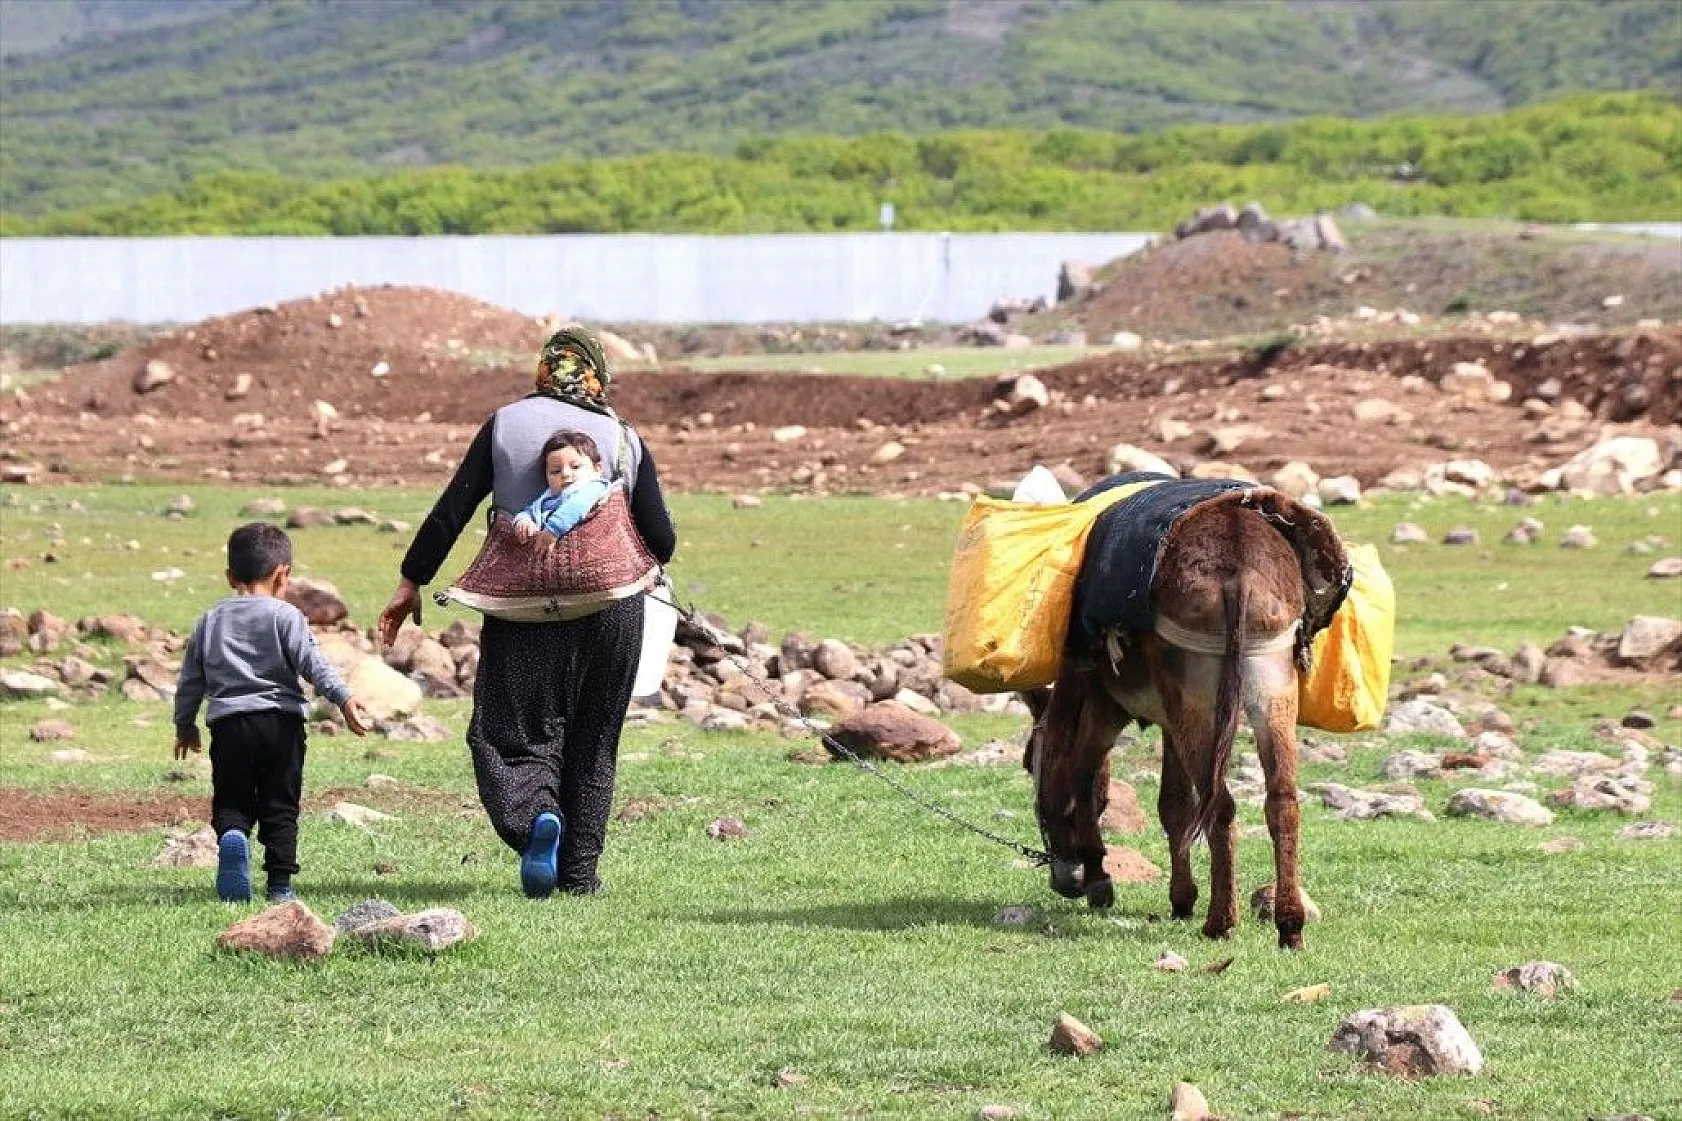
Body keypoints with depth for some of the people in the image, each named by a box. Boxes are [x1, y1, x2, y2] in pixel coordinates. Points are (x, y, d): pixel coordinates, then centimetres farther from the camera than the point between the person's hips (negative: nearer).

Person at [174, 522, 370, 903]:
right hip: (281, 722, -2)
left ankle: (231, 835, -25)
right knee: (280, 807, 6)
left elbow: (189, 681, 19)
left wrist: (185, 726, 31)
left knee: (231, 803, 7)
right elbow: (312, 663, -11)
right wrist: (344, 699, -14)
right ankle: (280, 883, 0)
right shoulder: (284, 616, 1)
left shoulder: (209, 622, 14)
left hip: (228, 725, 2)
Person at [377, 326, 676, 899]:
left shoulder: (506, 424, 2)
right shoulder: (625, 439, 5)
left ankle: (538, 812, -30)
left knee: (516, 727, 1)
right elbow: (661, 540, 3)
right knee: (592, 741, 13)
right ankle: (579, 870, 13)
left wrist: (411, 582, 5)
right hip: (611, 609, 2)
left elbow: (451, 509, -1)